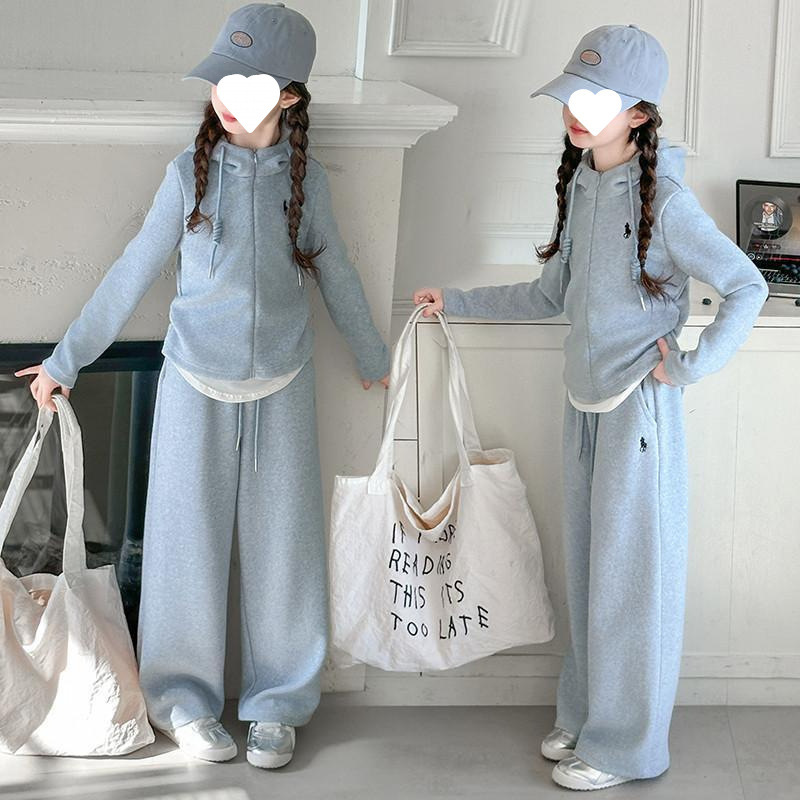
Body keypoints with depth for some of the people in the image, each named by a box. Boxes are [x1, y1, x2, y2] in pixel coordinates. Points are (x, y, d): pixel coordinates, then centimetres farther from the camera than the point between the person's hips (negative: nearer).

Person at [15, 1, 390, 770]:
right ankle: (184, 698, 22)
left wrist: (374, 357, 20)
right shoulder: (191, 171, -9)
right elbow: (132, 274, -3)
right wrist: (66, 359, 1)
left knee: (281, 543, 7)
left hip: (281, 389, 1)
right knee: (190, 542, 6)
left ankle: (277, 705, 22)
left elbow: (336, 275, 9)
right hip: (197, 387, -1)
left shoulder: (306, 178, -5)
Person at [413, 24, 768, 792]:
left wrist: (691, 367, -17)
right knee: (586, 567, 14)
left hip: (639, 408, -7)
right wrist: (456, 303, 18)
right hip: (586, 402, 7)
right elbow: (552, 295, 17)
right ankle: (585, 713, 29)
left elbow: (746, 287, -16)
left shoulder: (662, 198, -16)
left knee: (630, 573, 2)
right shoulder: (580, 185, 7)